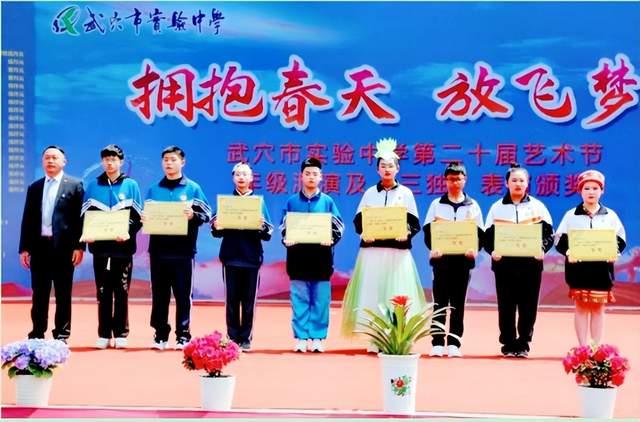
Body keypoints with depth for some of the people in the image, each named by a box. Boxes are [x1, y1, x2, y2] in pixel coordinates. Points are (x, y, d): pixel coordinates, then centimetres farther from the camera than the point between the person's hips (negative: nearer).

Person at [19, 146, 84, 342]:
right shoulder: (34, 188, 15)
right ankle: (37, 335, 12)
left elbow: (80, 217, -3)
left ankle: (61, 335, 8)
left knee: (63, 294, 2)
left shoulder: (74, 185, 3)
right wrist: (24, 248, 6)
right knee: (39, 294, 6)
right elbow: (27, 219, 13)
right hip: (39, 245, 4)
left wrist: (79, 246, -10)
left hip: (63, 246, -3)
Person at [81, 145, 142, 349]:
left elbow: (137, 216, 1)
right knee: (103, 293, 4)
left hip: (123, 247, -2)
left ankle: (121, 334, 8)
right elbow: (85, 215, 8)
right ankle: (104, 335, 9)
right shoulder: (93, 186, 10)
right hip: (100, 247, 2)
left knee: (122, 292, 1)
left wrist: (127, 232, -17)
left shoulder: (131, 185, 5)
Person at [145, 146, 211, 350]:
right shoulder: (154, 189, 13)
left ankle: (183, 335, 7)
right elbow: (146, 215, 14)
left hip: (183, 250, -3)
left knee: (183, 295, 1)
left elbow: (206, 215, -1)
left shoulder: (193, 188, 4)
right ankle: (160, 335, 14)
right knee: (159, 294, 6)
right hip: (158, 249, 3)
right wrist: (144, 219, -8)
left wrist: (192, 215, -20)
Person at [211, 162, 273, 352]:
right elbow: (217, 231, 5)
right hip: (231, 256, 1)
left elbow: (267, 234, 3)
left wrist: (262, 227, -19)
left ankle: (245, 339, 9)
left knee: (249, 301, 2)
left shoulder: (258, 201, 7)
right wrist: (216, 227, -17)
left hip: (251, 257, 0)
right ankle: (232, 337, 10)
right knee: (232, 300, 3)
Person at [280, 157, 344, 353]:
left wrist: (331, 239, -16)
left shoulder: (327, 202, 7)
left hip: (321, 257, 0)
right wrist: (286, 239, -13)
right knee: (300, 300, 1)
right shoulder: (292, 202, 8)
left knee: (320, 300, 1)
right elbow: (284, 227, 7)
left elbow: (338, 227, 3)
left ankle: (318, 337, 7)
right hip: (298, 257, 0)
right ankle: (300, 338, 7)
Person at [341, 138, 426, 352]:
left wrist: (406, 232, -16)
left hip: (398, 251, -1)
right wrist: (363, 232, -11)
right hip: (372, 250, 1)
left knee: (397, 294, -6)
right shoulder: (370, 193, 11)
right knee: (372, 293, -2)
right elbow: (358, 220, 9)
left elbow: (414, 222, 4)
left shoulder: (405, 193, 7)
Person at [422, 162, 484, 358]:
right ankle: (437, 343, 0)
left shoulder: (472, 205, 10)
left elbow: (480, 233, 7)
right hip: (441, 257, 0)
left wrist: (475, 249, -13)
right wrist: (432, 247, -15)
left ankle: (454, 343, 6)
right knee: (440, 300, -1)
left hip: (463, 258, 0)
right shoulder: (437, 204, 9)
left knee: (458, 301, 3)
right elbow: (428, 230, 4)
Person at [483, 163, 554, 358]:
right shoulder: (497, 207, 11)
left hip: (530, 263, 0)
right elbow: (488, 235, 7)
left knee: (528, 305, 0)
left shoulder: (537, 206, 9)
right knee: (506, 305, 0)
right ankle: (508, 344, 8)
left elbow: (548, 233, 6)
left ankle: (523, 344, 8)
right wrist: (492, 251, -12)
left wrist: (542, 249, -12)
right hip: (504, 263, 0)